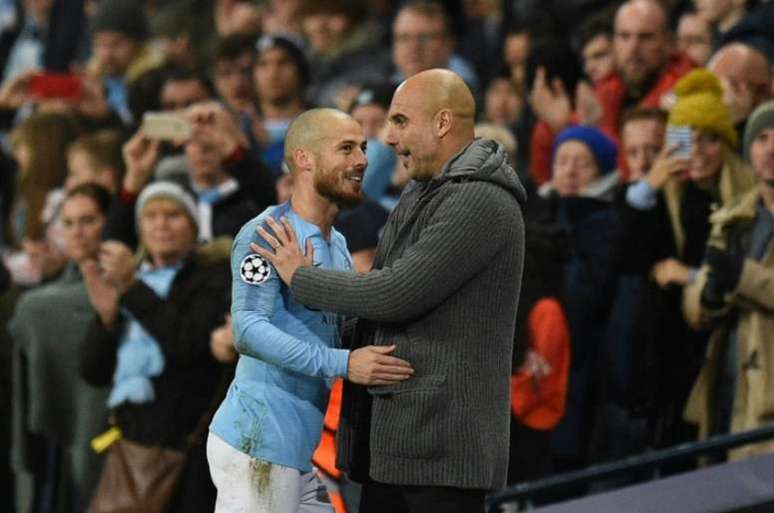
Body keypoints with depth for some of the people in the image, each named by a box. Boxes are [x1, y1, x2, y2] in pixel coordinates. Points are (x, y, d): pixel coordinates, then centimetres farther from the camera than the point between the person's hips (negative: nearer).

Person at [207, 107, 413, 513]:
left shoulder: (338, 244, 17)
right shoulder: (266, 233, -12)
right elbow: (248, 331, -23)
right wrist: (343, 364, -31)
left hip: (300, 451, 9)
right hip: (258, 447, -9)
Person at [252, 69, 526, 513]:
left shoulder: (482, 203, -15)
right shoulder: (423, 194, 18)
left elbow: (397, 294, -19)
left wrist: (301, 277, -7)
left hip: (442, 436, -10)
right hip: (392, 431, 10)